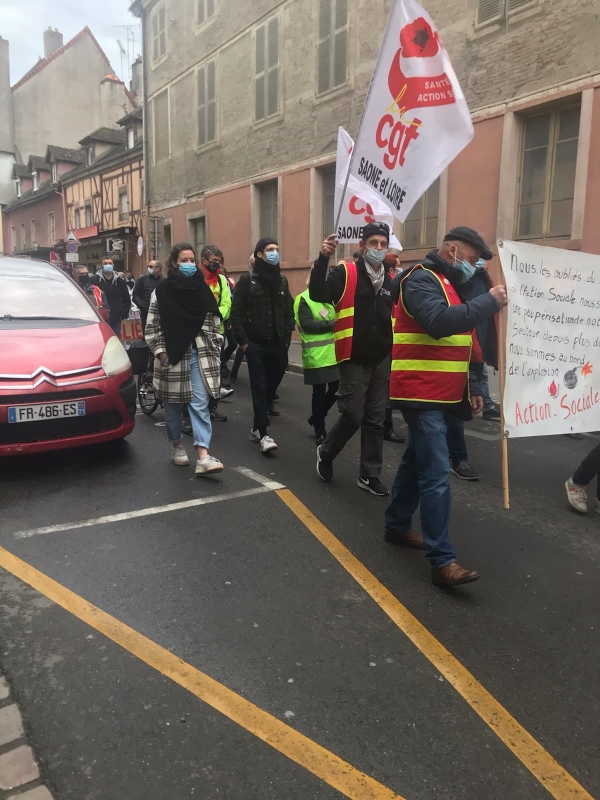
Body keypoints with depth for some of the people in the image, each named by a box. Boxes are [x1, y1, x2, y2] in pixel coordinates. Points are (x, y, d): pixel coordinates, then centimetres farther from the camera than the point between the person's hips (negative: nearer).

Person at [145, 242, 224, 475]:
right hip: (172, 354, -2)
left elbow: (215, 321, 12)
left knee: (200, 404, -5)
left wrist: (215, 347, 6)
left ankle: (203, 457, -11)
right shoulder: (162, 290, -2)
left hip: (199, 355, 2)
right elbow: (152, 325, -1)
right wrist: (159, 350, -8)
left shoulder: (203, 289, 7)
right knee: (173, 403, 10)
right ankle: (177, 446, 30)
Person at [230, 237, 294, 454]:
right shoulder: (247, 279, -2)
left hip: (277, 345, 5)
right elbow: (236, 312, -5)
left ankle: (257, 426, 25)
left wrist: (286, 337, 6)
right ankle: (263, 434, -2)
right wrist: (243, 341, -9)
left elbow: (289, 311, 15)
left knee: (271, 387, 9)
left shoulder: (281, 280, 12)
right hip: (255, 344, -4)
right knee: (260, 388, -4)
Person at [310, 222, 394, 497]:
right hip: (354, 360, -5)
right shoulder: (345, 273, -5)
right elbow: (317, 294, -20)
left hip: (381, 361, 5)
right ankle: (325, 453, 23)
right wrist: (323, 259, -31)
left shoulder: (391, 281, 11)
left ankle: (369, 475, 19)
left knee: (375, 420, 8)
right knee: (352, 416, -5)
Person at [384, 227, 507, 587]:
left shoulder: (448, 285, 20)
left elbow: (457, 345, 23)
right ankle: (443, 560, -9)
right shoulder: (421, 280, -11)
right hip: (422, 394, -10)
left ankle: (397, 525, 32)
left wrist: (470, 391, 18)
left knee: (417, 463, 18)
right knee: (437, 475, -12)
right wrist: (489, 302, -24)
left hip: (440, 395, 10)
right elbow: (439, 323, -31)